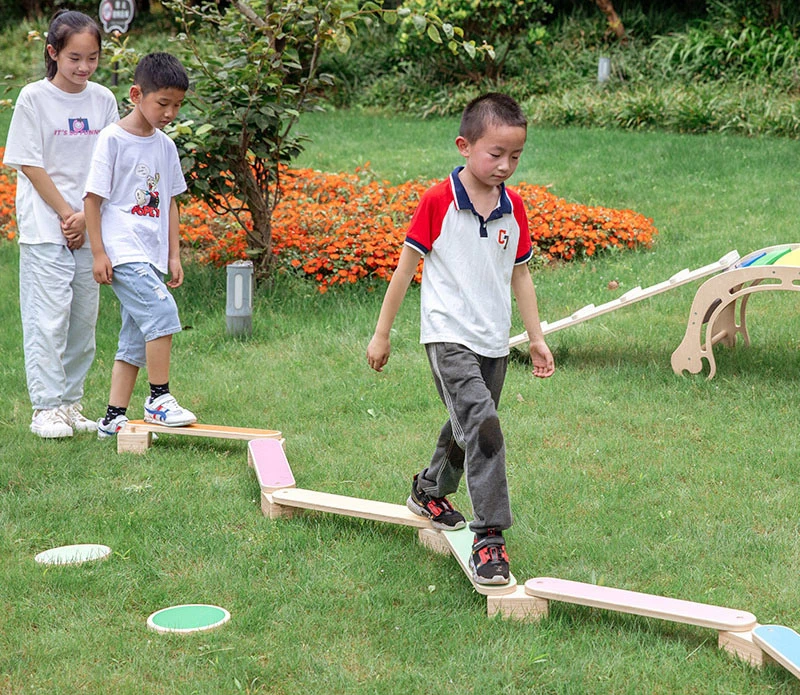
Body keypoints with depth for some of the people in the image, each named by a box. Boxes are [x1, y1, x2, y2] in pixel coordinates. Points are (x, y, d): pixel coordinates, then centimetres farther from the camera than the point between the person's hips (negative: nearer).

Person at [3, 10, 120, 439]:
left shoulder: (103, 100, 6)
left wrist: (86, 216, -6)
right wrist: (65, 214, -9)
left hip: (91, 229, 4)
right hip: (45, 227, -4)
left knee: (84, 319, 7)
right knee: (48, 317, -6)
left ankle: (70, 404, 18)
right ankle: (46, 409, 1)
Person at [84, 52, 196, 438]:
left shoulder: (165, 146, 12)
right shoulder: (113, 139, -8)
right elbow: (93, 197, -7)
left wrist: (173, 256, 15)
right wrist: (98, 253, -10)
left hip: (151, 255, 7)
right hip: (122, 252, -7)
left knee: (135, 340, 7)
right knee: (161, 311, -22)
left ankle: (113, 418, 13)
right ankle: (159, 398, -11)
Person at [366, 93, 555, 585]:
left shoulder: (514, 207, 4)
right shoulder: (438, 202, -11)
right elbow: (406, 266, -3)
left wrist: (537, 337, 15)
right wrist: (382, 334, 1)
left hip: (494, 341, 6)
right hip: (449, 336, -6)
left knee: (466, 427, 20)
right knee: (483, 426, -20)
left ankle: (430, 492, 46)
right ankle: (490, 536, -15)